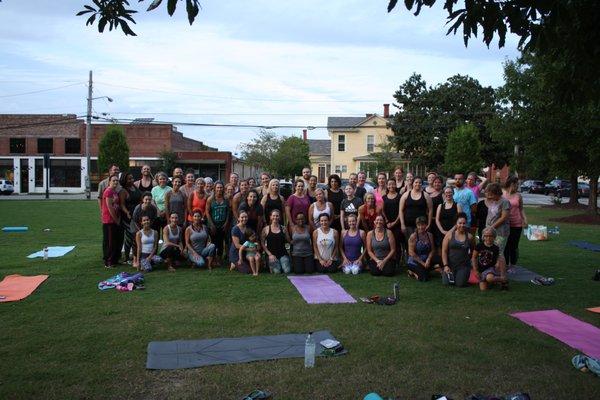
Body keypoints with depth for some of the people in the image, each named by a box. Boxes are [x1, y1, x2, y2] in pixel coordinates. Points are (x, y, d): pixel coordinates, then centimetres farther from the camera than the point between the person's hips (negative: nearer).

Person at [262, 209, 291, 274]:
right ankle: (271, 267, 12)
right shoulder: (266, 229, 4)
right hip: (272, 255, -2)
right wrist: (269, 254, -5)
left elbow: (289, 241, 10)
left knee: (287, 271, -16)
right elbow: (262, 243, 2)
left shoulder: (283, 229, 9)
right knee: (277, 272, -19)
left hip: (283, 254, 2)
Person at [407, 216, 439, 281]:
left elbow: (432, 250, 3)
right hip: (415, 261, -4)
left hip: (427, 260, 4)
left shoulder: (430, 235, 3)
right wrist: (422, 263, -13)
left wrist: (428, 260, -15)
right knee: (424, 278, -23)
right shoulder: (413, 236, -11)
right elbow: (411, 253, -13)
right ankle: (412, 272, 5)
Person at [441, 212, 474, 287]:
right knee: (446, 283, -12)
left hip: (463, 265, 0)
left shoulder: (469, 236, 1)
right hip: (450, 264, 0)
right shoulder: (449, 234, -1)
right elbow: (444, 251, -4)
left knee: (460, 284, -16)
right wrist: (445, 265, -10)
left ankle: (463, 275, 19)